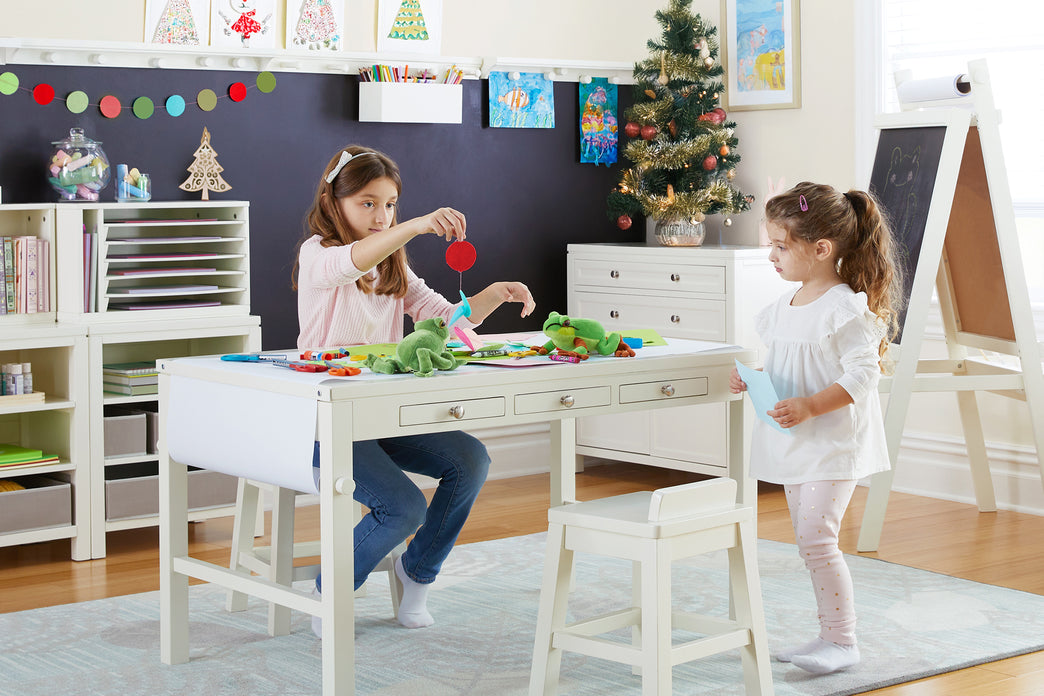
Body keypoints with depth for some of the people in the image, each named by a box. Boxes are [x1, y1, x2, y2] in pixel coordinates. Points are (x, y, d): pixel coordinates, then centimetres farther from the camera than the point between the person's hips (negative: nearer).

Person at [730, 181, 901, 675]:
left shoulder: (846, 309, -16)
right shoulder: (786, 307, 10)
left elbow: (863, 374, -21)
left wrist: (810, 406, -29)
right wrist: (750, 380, 5)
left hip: (833, 443, -9)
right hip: (796, 444, 9)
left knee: (815, 537, -13)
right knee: (809, 538, 12)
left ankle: (843, 642, -3)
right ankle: (830, 635, 21)